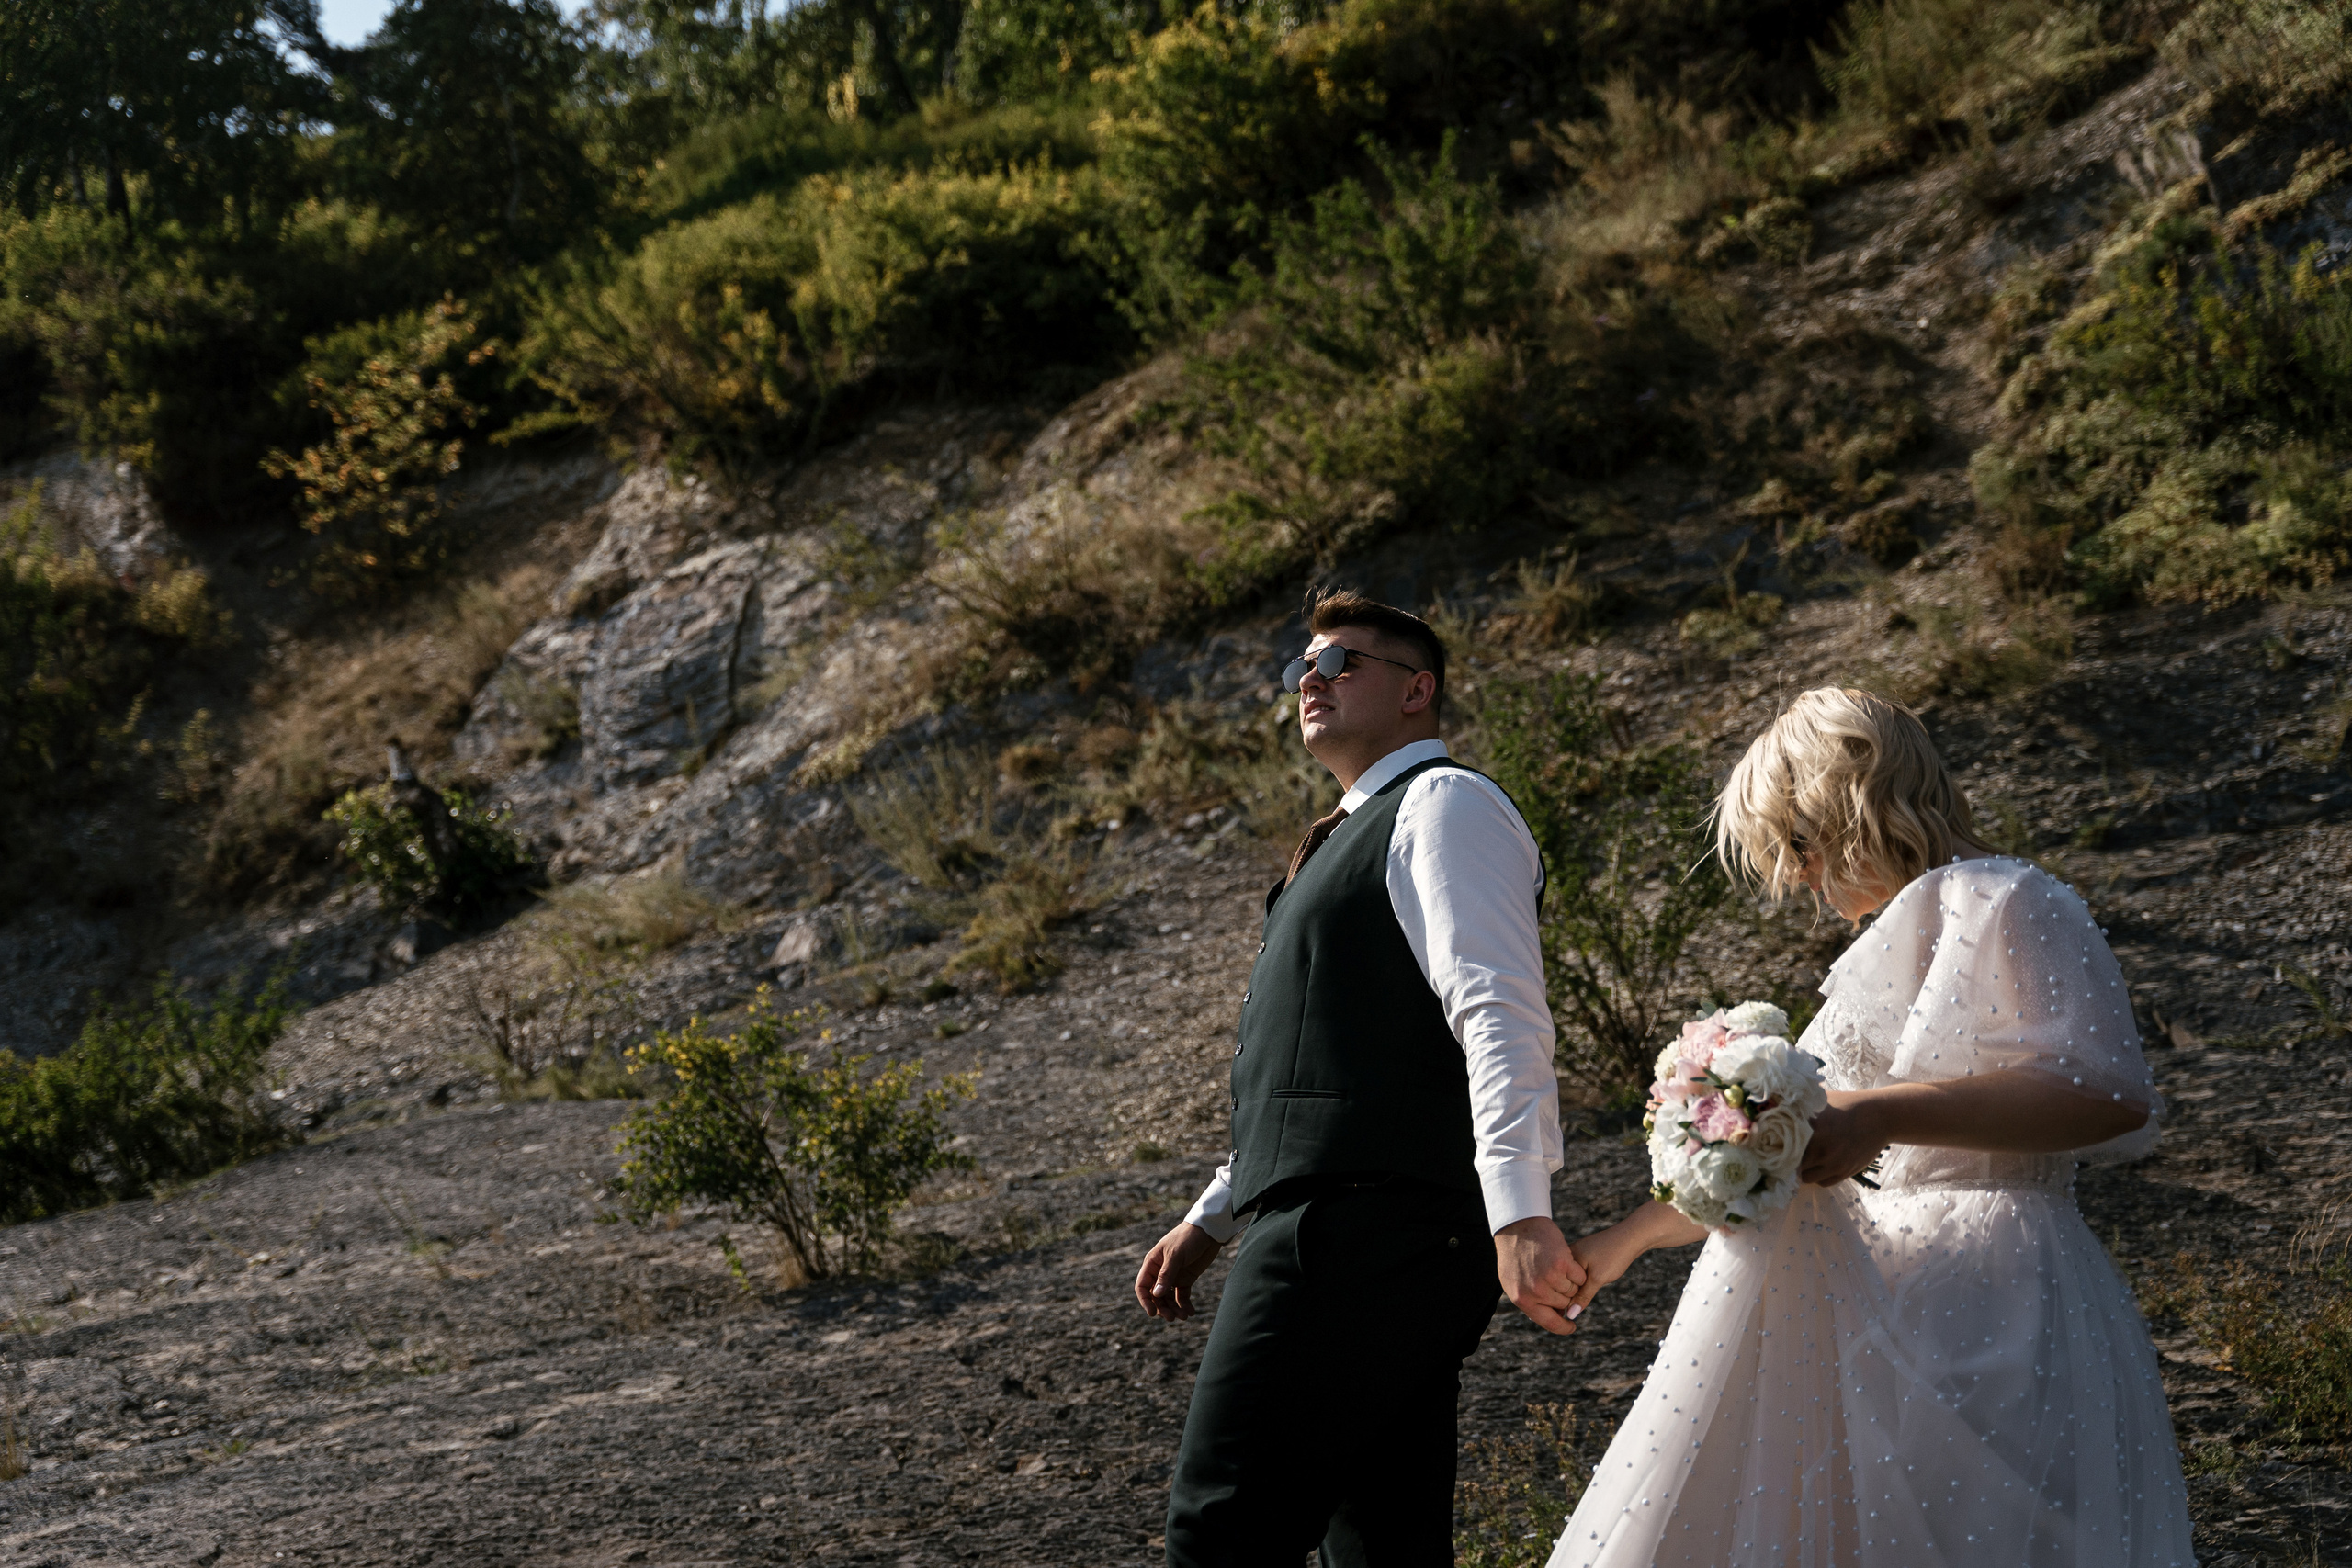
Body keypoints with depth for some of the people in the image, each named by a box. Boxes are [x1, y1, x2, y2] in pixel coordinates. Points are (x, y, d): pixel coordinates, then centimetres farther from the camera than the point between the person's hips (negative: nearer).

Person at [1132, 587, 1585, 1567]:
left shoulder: (1443, 806, -3)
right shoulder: (1355, 836, 28)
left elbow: (1501, 1017, -17)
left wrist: (1519, 1213, -28)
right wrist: (1212, 1219, 28)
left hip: (1363, 1239, -10)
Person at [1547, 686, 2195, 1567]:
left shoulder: (2002, 904, -5)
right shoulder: (1895, 940, 22)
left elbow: (2111, 1094, -17)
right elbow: (1783, 1158, 29)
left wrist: (1884, 1118, -20)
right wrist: (1627, 1238, 33)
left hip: (1993, 1314, -8)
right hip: (1906, 1295, 8)